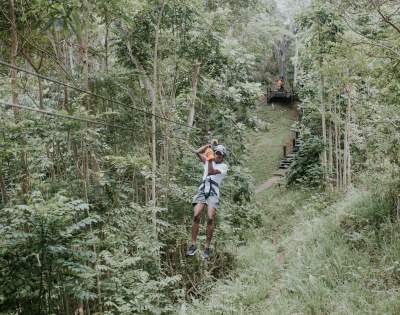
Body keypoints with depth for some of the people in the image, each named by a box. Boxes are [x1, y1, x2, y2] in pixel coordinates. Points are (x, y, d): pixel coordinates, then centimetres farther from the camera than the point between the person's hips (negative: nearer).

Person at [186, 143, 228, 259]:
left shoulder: (224, 166, 11)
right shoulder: (209, 161, 23)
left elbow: (211, 172, -6)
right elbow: (198, 152, 13)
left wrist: (210, 160, -15)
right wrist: (209, 145, 14)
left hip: (213, 192, -3)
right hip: (202, 189, 3)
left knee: (210, 219, -16)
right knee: (196, 216, -14)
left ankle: (207, 247, -9)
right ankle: (193, 245, -8)